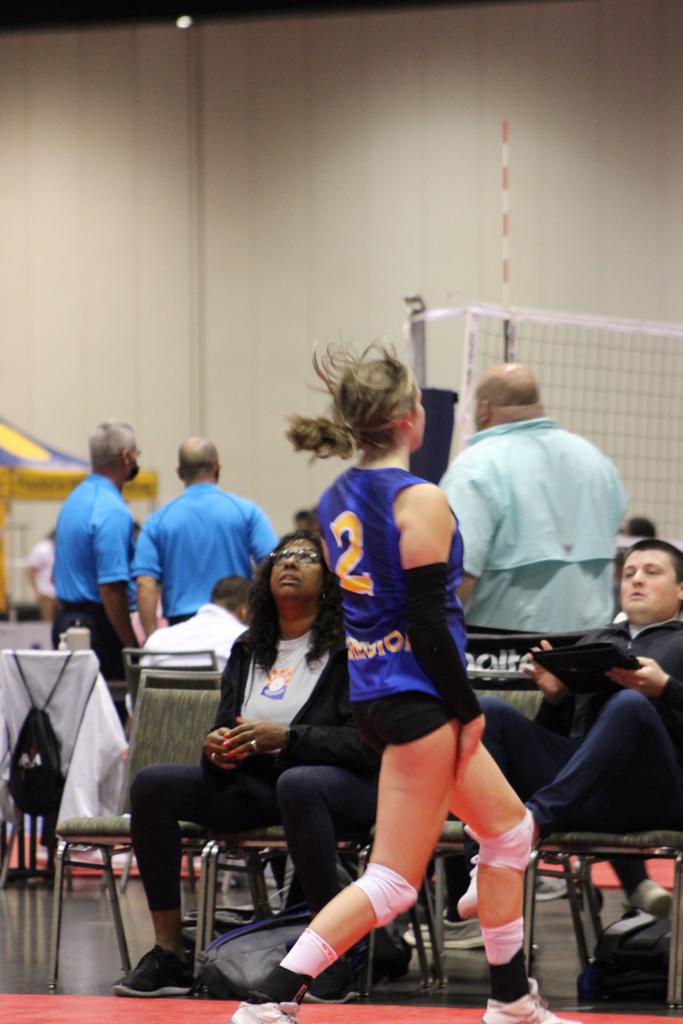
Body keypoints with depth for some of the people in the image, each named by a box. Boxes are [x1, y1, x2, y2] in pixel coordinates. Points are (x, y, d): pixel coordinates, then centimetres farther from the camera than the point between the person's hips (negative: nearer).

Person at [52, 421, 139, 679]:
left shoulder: (73, 500, 14)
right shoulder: (113, 512, -16)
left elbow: (58, 575, 20)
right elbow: (111, 589, -22)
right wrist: (131, 647, -18)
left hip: (64, 620, 9)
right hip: (98, 626, -9)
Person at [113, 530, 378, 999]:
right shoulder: (248, 651, 16)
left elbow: (367, 742, -13)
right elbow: (227, 728, 19)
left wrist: (286, 738, -24)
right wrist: (215, 746, -7)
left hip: (344, 783, -6)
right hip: (256, 784, 6)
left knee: (297, 783, -42)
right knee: (152, 783, -14)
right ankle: (169, 955, -15)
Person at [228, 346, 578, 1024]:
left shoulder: (335, 499, 10)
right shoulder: (420, 501, -15)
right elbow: (427, 618, -18)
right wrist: (466, 708, -11)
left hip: (370, 690, 9)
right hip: (417, 697, -9)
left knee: (508, 828, 21)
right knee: (394, 882, -5)